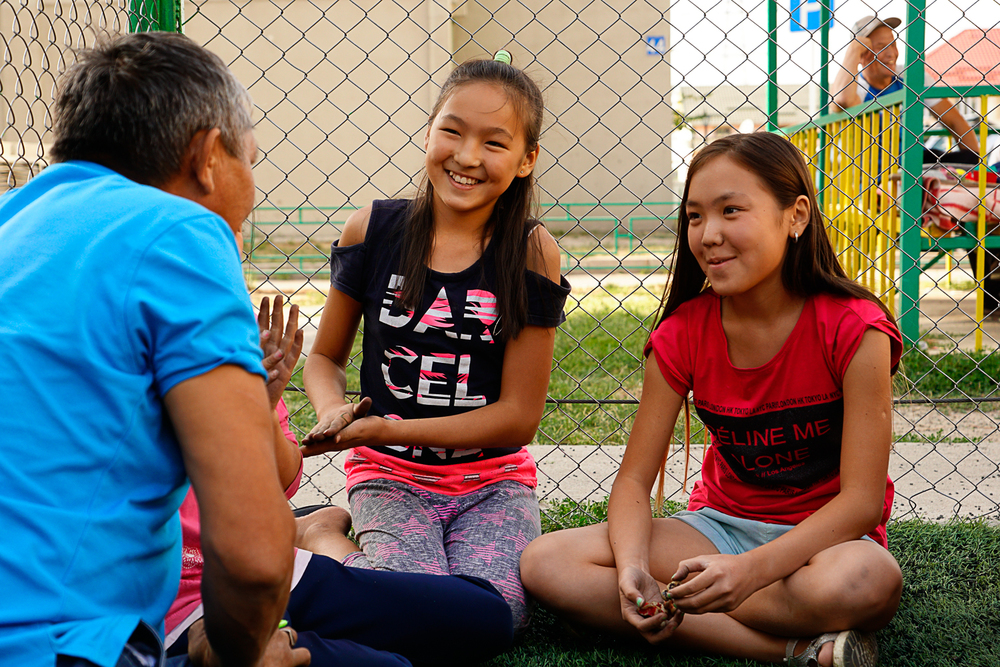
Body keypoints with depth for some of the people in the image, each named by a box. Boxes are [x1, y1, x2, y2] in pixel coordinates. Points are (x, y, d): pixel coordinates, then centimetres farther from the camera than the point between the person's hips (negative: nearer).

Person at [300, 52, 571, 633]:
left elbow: (519, 416, -9)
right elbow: (325, 356, 10)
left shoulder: (531, 252, -8)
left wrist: (387, 429, -16)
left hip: (494, 480, 1)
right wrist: (333, 411, -13)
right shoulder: (374, 230, -4)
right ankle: (326, 537, 5)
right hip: (390, 476, 0)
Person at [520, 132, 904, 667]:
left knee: (867, 580, -41)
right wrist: (631, 568, -26)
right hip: (719, 523, 5)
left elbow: (862, 499, -18)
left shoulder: (852, 330, -16)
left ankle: (671, 604, -20)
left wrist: (752, 569, -34)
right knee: (544, 564, -20)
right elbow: (634, 479, -4)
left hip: (824, 535, -5)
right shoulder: (683, 333, -5)